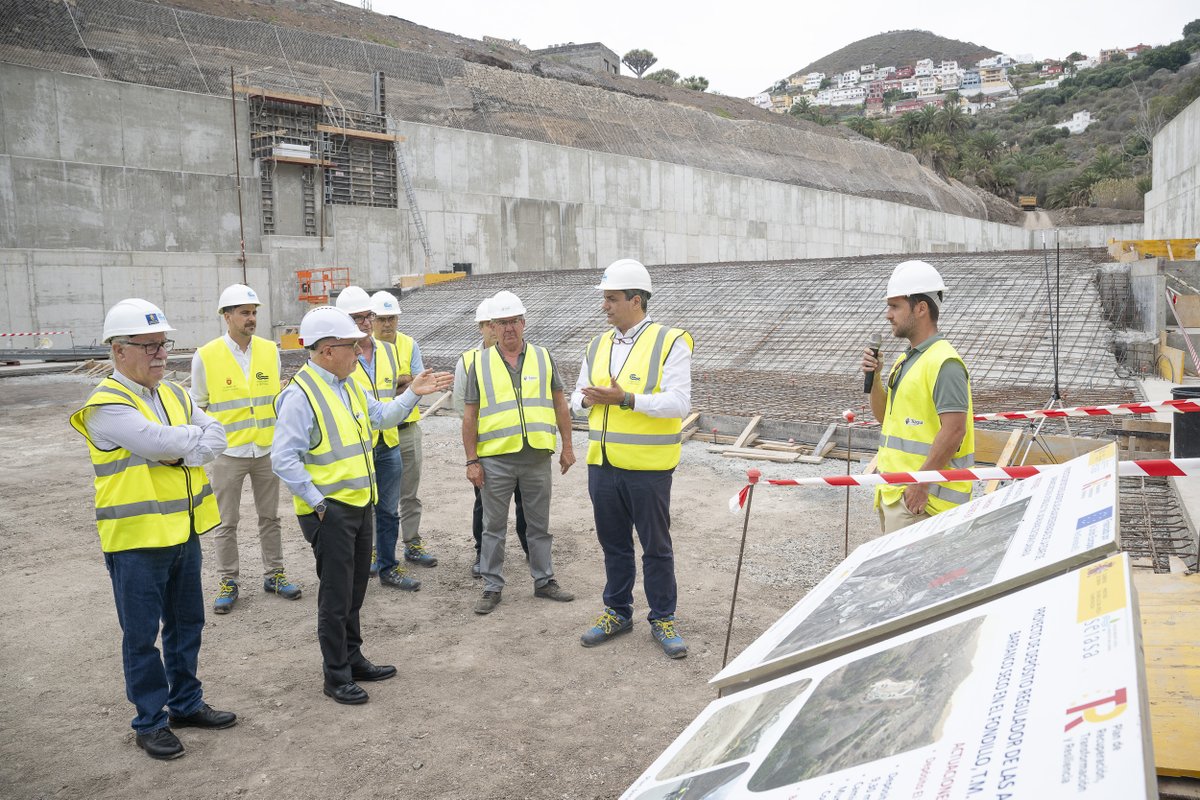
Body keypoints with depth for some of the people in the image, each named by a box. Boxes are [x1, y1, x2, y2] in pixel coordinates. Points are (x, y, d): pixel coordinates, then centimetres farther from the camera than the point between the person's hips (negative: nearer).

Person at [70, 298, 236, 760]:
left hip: (183, 532, 7)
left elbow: (215, 441, -1)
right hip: (135, 539, -7)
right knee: (142, 634, 6)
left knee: (186, 622, 18)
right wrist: (198, 436, -9)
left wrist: (178, 449, -18)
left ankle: (186, 703, 34)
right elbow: (163, 444, -27)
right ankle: (150, 722, 21)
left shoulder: (174, 395, 9)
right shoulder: (106, 407, -15)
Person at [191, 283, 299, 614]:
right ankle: (227, 582, 20)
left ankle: (274, 574, 26)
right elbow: (197, 406, 1)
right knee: (226, 522, 7)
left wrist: (282, 435, 8)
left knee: (269, 516, 13)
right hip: (228, 453, -3)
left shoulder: (270, 350, 1)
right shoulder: (206, 357, -8)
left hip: (267, 449, 3)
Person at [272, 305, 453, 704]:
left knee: (355, 591, 19)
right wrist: (316, 501, -19)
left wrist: (413, 393, 7)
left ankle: (353, 659, 34)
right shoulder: (301, 394, -18)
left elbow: (382, 417, 18)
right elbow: (284, 459, -20)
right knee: (335, 596, 2)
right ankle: (336, 676, 16)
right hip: (329, 510, -9)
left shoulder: (349, 384, 10)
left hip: (360, 504, 9)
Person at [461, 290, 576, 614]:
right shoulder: (480, 363, 2)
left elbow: (560, 405, 10)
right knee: (494, 527, 8)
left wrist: (568, 446, 7)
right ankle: (492, 587, 19)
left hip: (537, 456, 1)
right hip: (495, 458, -1)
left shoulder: (543, 357, 6)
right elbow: (470, 416, 2)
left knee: (539, 525, 12)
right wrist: (472, 460, -3)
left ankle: (544, 580, 26)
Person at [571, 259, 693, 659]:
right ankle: (617, 612, 32)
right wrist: (588, 399, -8)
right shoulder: (599, 345, 11)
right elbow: (578, 396, 16)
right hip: (602, 465, 6)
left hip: (647, 468, -6)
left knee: (656, 546, 7)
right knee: (614, 543, 17)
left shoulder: (670, 342, -9)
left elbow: (679, 402, -19)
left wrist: (626, 399, -26)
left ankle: (663, 619, 23)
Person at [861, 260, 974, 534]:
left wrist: (921, 482, -22)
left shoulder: (944, 363, -15)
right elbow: (885, 416, 22)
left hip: (920, 495, -10)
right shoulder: (906, 359, 16)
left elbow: (954, 431, -21)